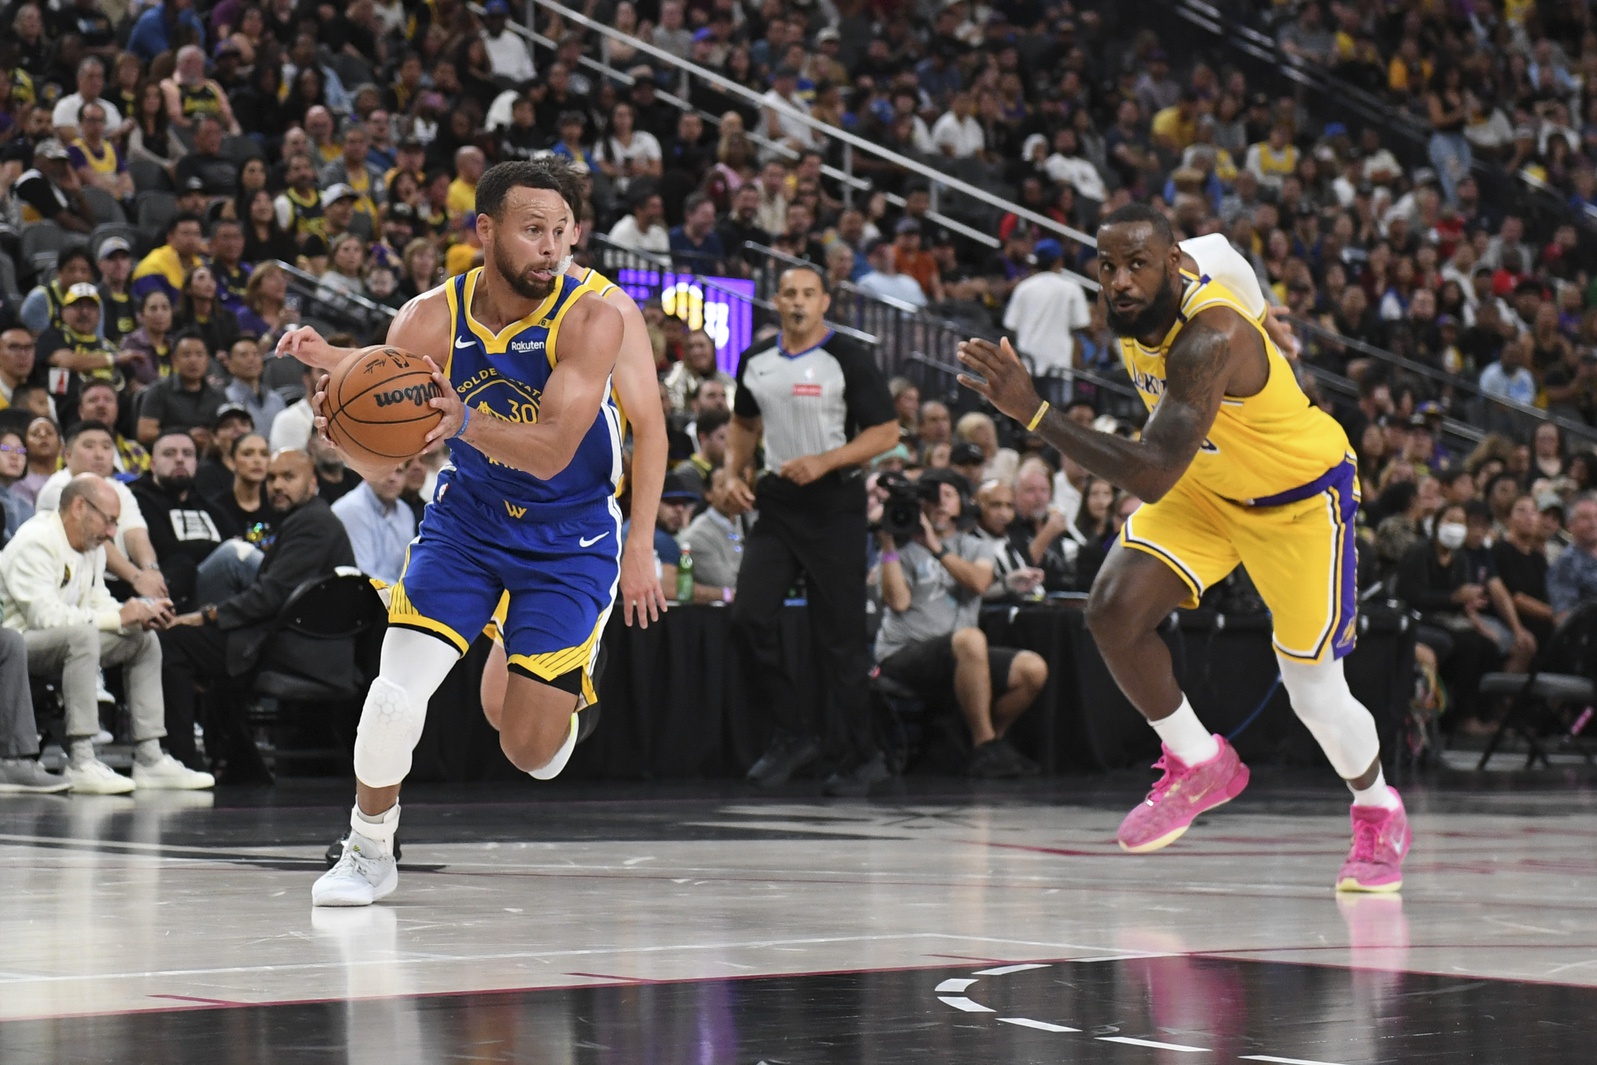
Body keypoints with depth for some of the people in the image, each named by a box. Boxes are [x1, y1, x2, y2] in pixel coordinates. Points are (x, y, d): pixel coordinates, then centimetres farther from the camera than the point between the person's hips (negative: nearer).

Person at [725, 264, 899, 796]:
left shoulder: (848, 359, -7)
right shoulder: (755, 362, 8)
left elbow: (886, 432, -9)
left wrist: (825, 461, -20)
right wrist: (735, 474, 7)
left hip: (834, 504, -5)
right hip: (776, 501, 5)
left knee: (839, 636, -2)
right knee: (749, 617, -8)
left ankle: (864, 757, 11)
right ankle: (793, 733, 7)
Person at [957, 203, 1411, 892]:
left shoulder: (1209, 337, -38)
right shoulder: (1135, 314, -12)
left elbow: (1151, 476, -47)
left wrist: (1032, 411, -50)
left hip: (1300, 495, -7)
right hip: (1206, 483, 7)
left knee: (1314, 692, -3)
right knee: (1114, 606, -16)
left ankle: (1379, 815, 28)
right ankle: (1198, 765, 6)